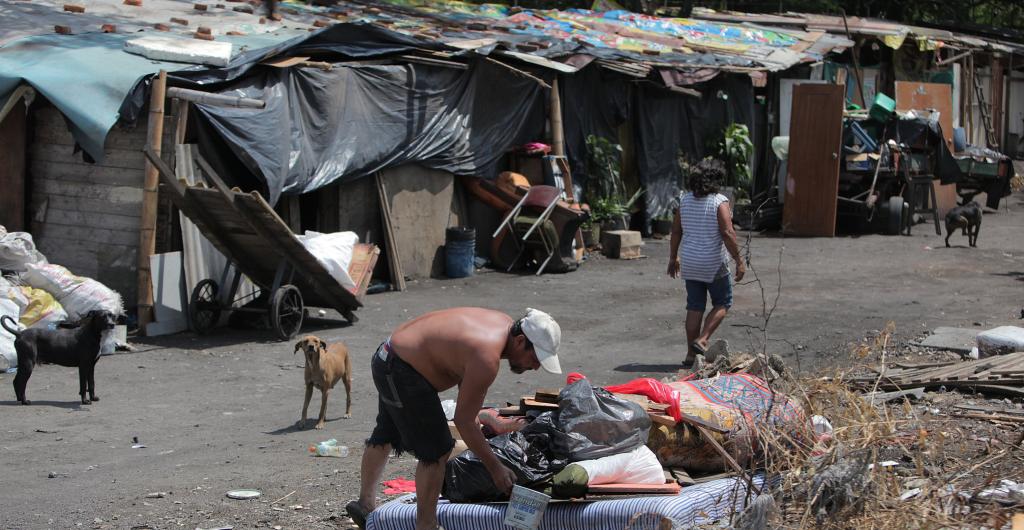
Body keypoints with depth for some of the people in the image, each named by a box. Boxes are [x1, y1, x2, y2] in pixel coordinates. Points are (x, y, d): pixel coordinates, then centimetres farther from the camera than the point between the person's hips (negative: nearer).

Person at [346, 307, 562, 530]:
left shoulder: (504, 323, -4)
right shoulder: (487, 359, -31)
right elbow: (463, 420, -25)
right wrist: (495, 468, -19)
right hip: (401, 372, -11)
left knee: (385, 435, 26)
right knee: (436, 451, -10)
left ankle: (365, 504, 43)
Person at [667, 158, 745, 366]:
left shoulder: (684, 200, 2)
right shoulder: (720, 202, -14)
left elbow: (676, 231, 6)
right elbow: (727, 234, -19)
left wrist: (673, 258, 16)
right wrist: (739, 261, -13)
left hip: (690, 262, 5)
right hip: (713, 263, -5)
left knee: (695, 307, 11)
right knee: (722, 303, 13)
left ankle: (691, 354, 11)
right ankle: (702, 340, -3)